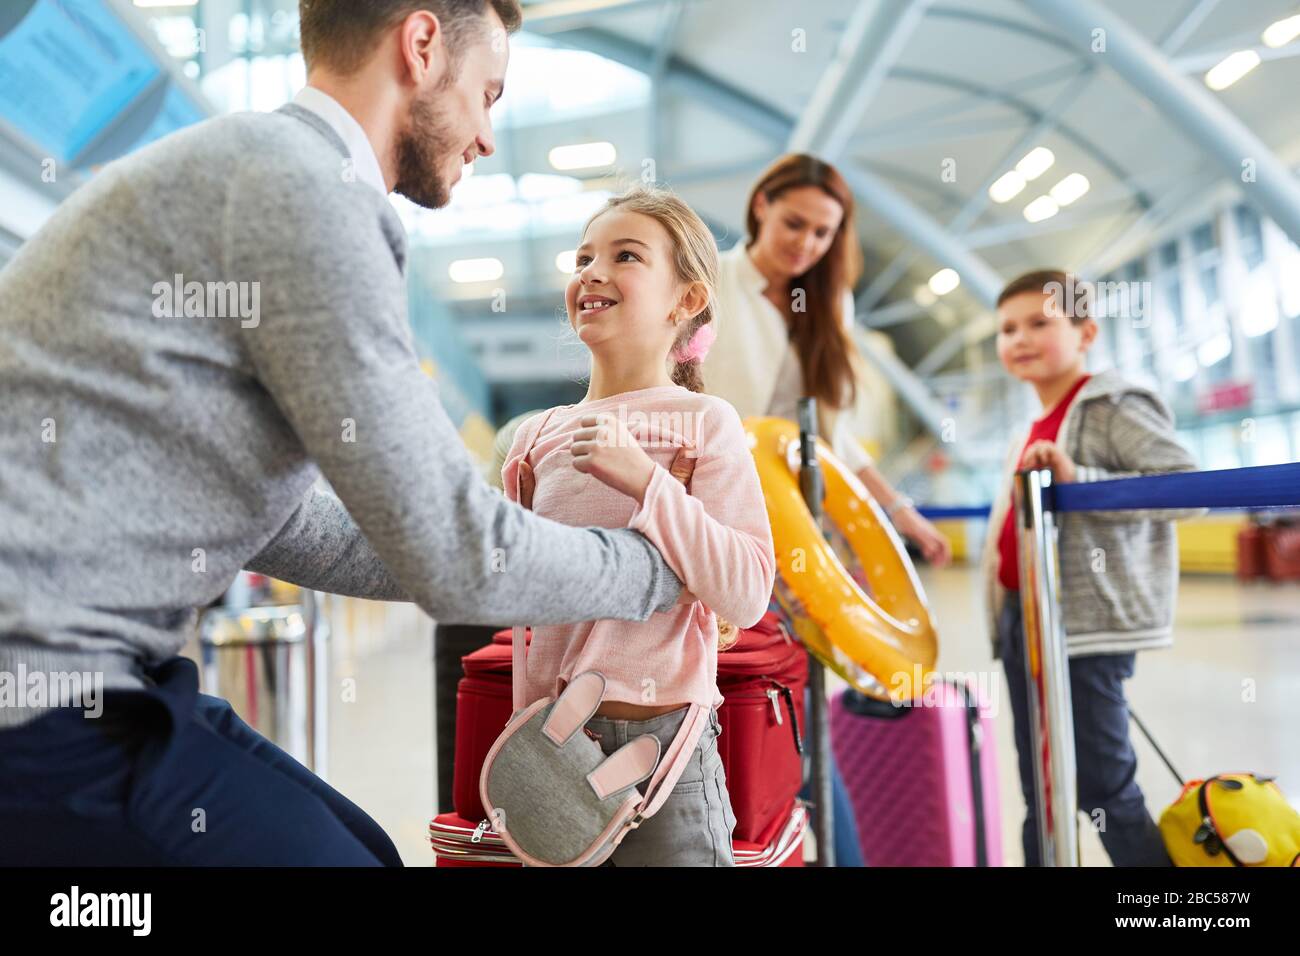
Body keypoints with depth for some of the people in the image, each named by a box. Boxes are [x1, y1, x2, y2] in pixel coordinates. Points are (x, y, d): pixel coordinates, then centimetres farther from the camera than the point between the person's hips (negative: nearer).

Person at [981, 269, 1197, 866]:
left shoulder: (1114, 406, -8)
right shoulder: (1035, 431, 17)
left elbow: (1187, 483, -21)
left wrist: (1076, 480, -30)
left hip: (1085, 624, -8)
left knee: (1103, 790, -3)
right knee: (1041, 794, 15)